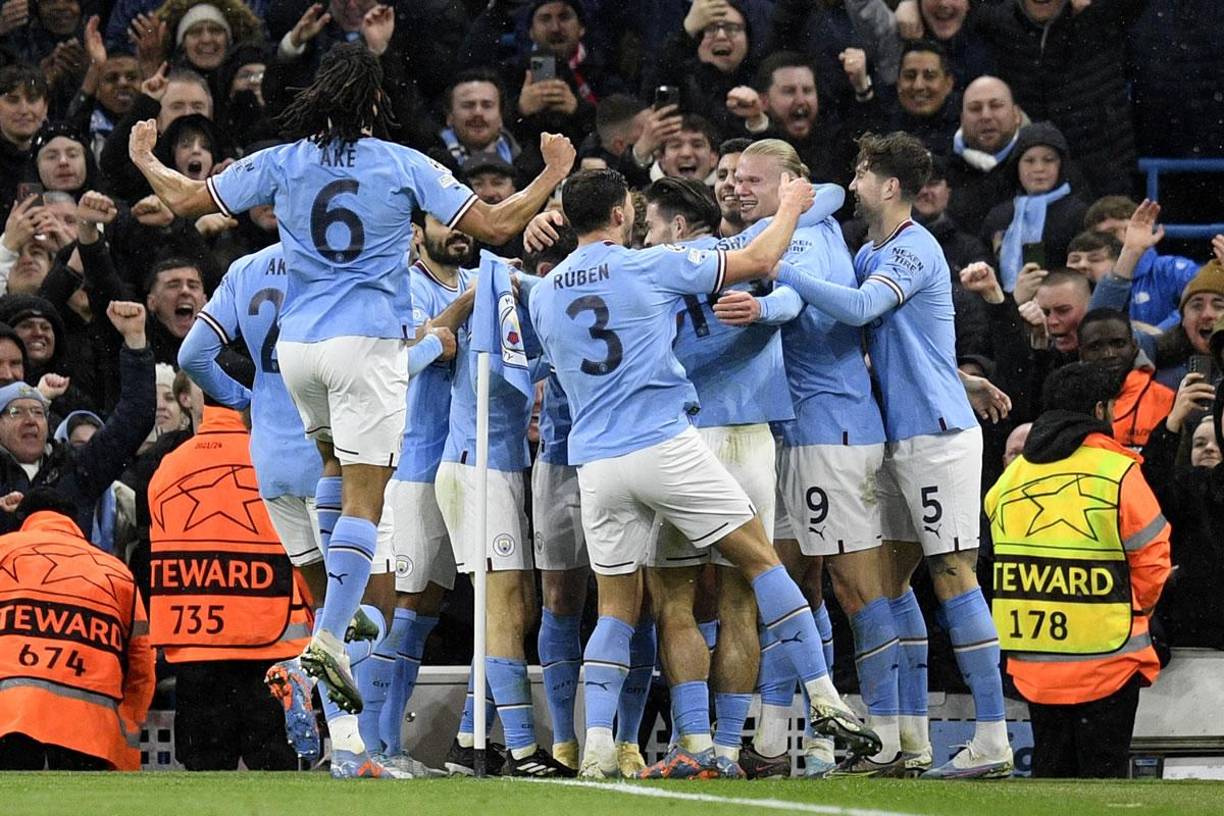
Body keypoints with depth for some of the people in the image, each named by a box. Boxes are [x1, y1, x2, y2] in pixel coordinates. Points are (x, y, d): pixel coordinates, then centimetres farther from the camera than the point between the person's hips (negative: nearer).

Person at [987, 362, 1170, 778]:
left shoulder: (1011, 476, 6)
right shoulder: (1117, 471, -9)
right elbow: (1152, 557, -6)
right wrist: (1135, 608, 12)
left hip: (1031, 655, 5)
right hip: (1105, 654, -5)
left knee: (1050, 767, 12)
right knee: (1103, 773, 0)